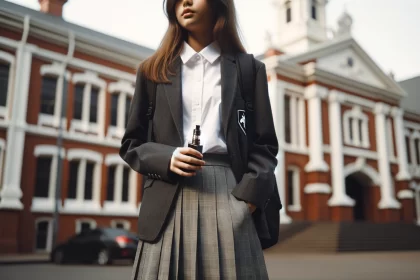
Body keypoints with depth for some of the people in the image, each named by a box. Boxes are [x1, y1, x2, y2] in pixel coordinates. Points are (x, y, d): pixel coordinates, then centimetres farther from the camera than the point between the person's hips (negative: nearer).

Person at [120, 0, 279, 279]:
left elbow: (265, 144, 6)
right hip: (169, 201, 1)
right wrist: (166, 159, -9)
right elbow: (132, 144, 12)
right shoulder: (153, 70, 13)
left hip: (226, 193, 0)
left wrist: (247, 198, -9)